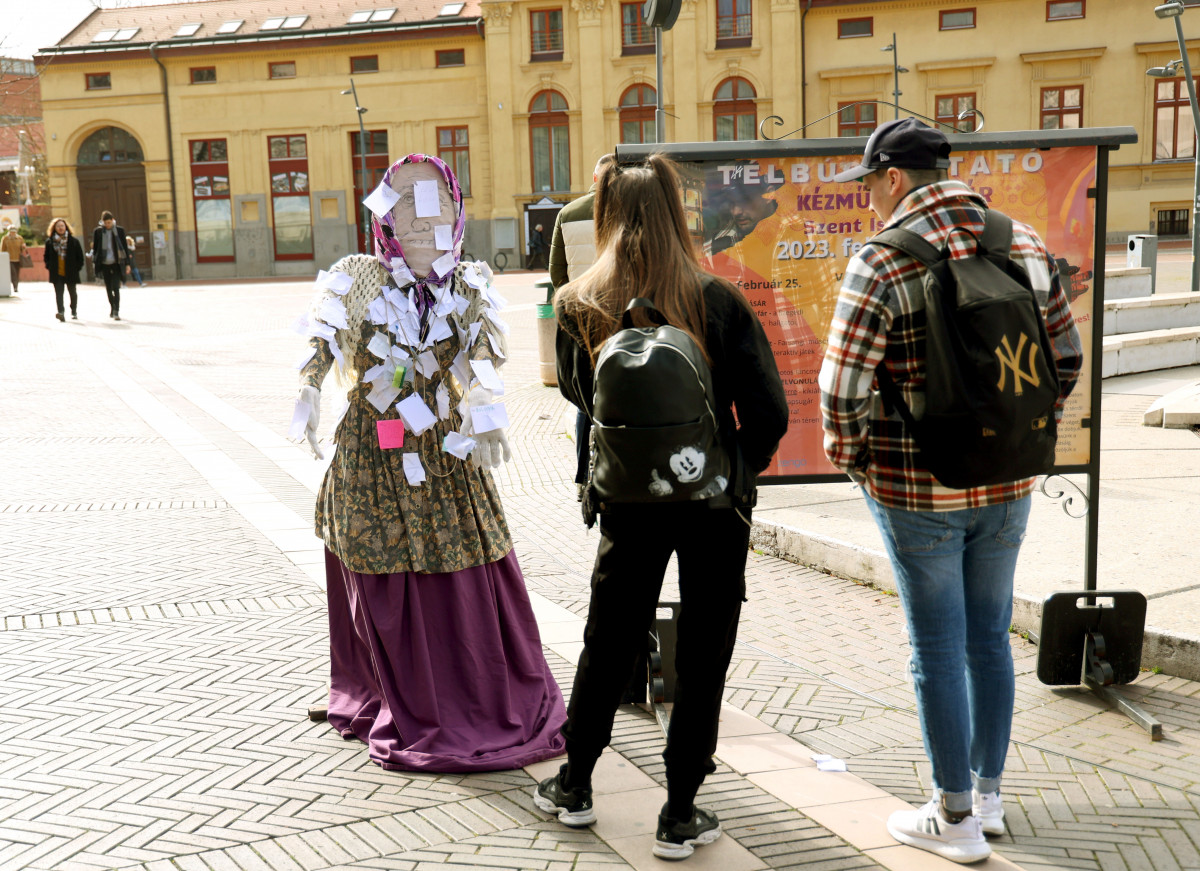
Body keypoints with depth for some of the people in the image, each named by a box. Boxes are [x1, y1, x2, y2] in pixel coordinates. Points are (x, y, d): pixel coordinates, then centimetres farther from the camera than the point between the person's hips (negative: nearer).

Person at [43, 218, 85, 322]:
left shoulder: (73, 241, 1)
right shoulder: (50, 241, 5)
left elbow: (80, 256, 5)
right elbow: (46, 256, 15)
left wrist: (77, 267, -2)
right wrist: (49, 266, 1)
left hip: (70, 273, 0)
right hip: (56, 273, 0)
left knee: (72, 292, 13)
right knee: (59, 293, -11)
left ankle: (74, 312, 30)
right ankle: (61, 313, -20)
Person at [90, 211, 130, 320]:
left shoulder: (120, 230, 2)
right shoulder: (98, 231, 3)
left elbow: (124, 247, 5)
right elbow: (94, 247, 9)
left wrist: (127, 263, 2)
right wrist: (95, 261, 1)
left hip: (116, 263, -2)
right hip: (104, 264, 2)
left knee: (115, 287, -11)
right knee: (108, 288, 10)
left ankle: (116, 311, -13)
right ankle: (112, 307, 27)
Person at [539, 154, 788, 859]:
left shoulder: (580, 306, -5)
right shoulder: (717, 301, -12)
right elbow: (769, 411, -12)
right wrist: (740, 470, 4)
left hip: (628, 503, 2)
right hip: (714, 505, -2)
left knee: (608, 643, 19)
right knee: (702, 657, 10)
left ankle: (575, 787, 33)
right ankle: (681, 817, 17)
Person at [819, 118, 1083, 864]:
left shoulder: (883, 262, -15)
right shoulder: (1025, 244, 3)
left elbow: (842, 386, -19)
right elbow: (1067, 356, 9)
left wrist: (847, 455, -1)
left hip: (918, 490, -5)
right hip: (1007, 486, 6)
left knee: (939, 650, 6)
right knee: (989, 638, 18)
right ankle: (989, 795, 32)